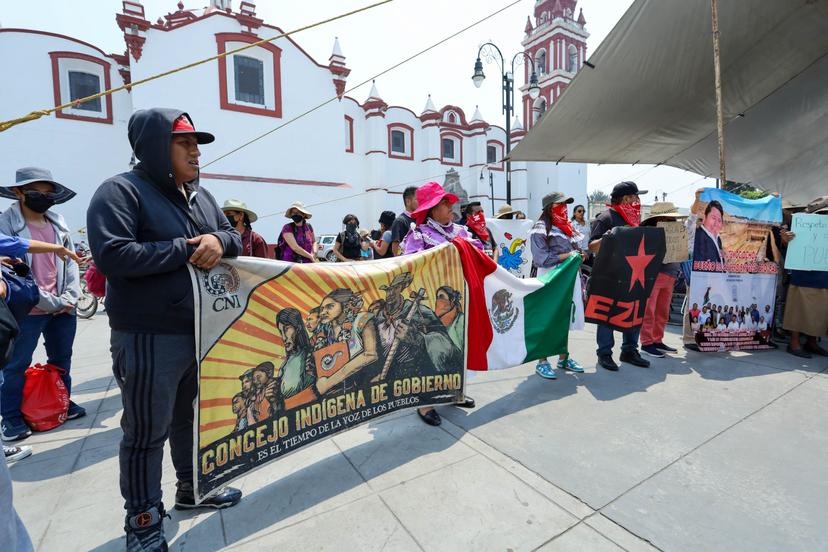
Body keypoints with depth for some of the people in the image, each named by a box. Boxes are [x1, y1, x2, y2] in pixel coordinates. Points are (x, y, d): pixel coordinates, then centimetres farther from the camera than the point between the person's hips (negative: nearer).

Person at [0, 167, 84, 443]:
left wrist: (70, 298, -3)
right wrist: (52, 302, -14)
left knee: (62, 358, 16)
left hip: (63, 307, 5)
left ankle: (63, 403, 32)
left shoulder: (59, 223, 6)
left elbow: (71, 262, 7)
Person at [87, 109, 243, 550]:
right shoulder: (120, 192, -9)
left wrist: (219, 241, -9)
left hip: (204, 331, 7)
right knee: (146, 432, 7)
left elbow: (233, 237, 14)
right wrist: (186, 250, -18)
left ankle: (192, 487, 41)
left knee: (192, 416, 21)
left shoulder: (201, 196, 13)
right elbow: (112, 256, -20)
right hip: (149, 338, -7)